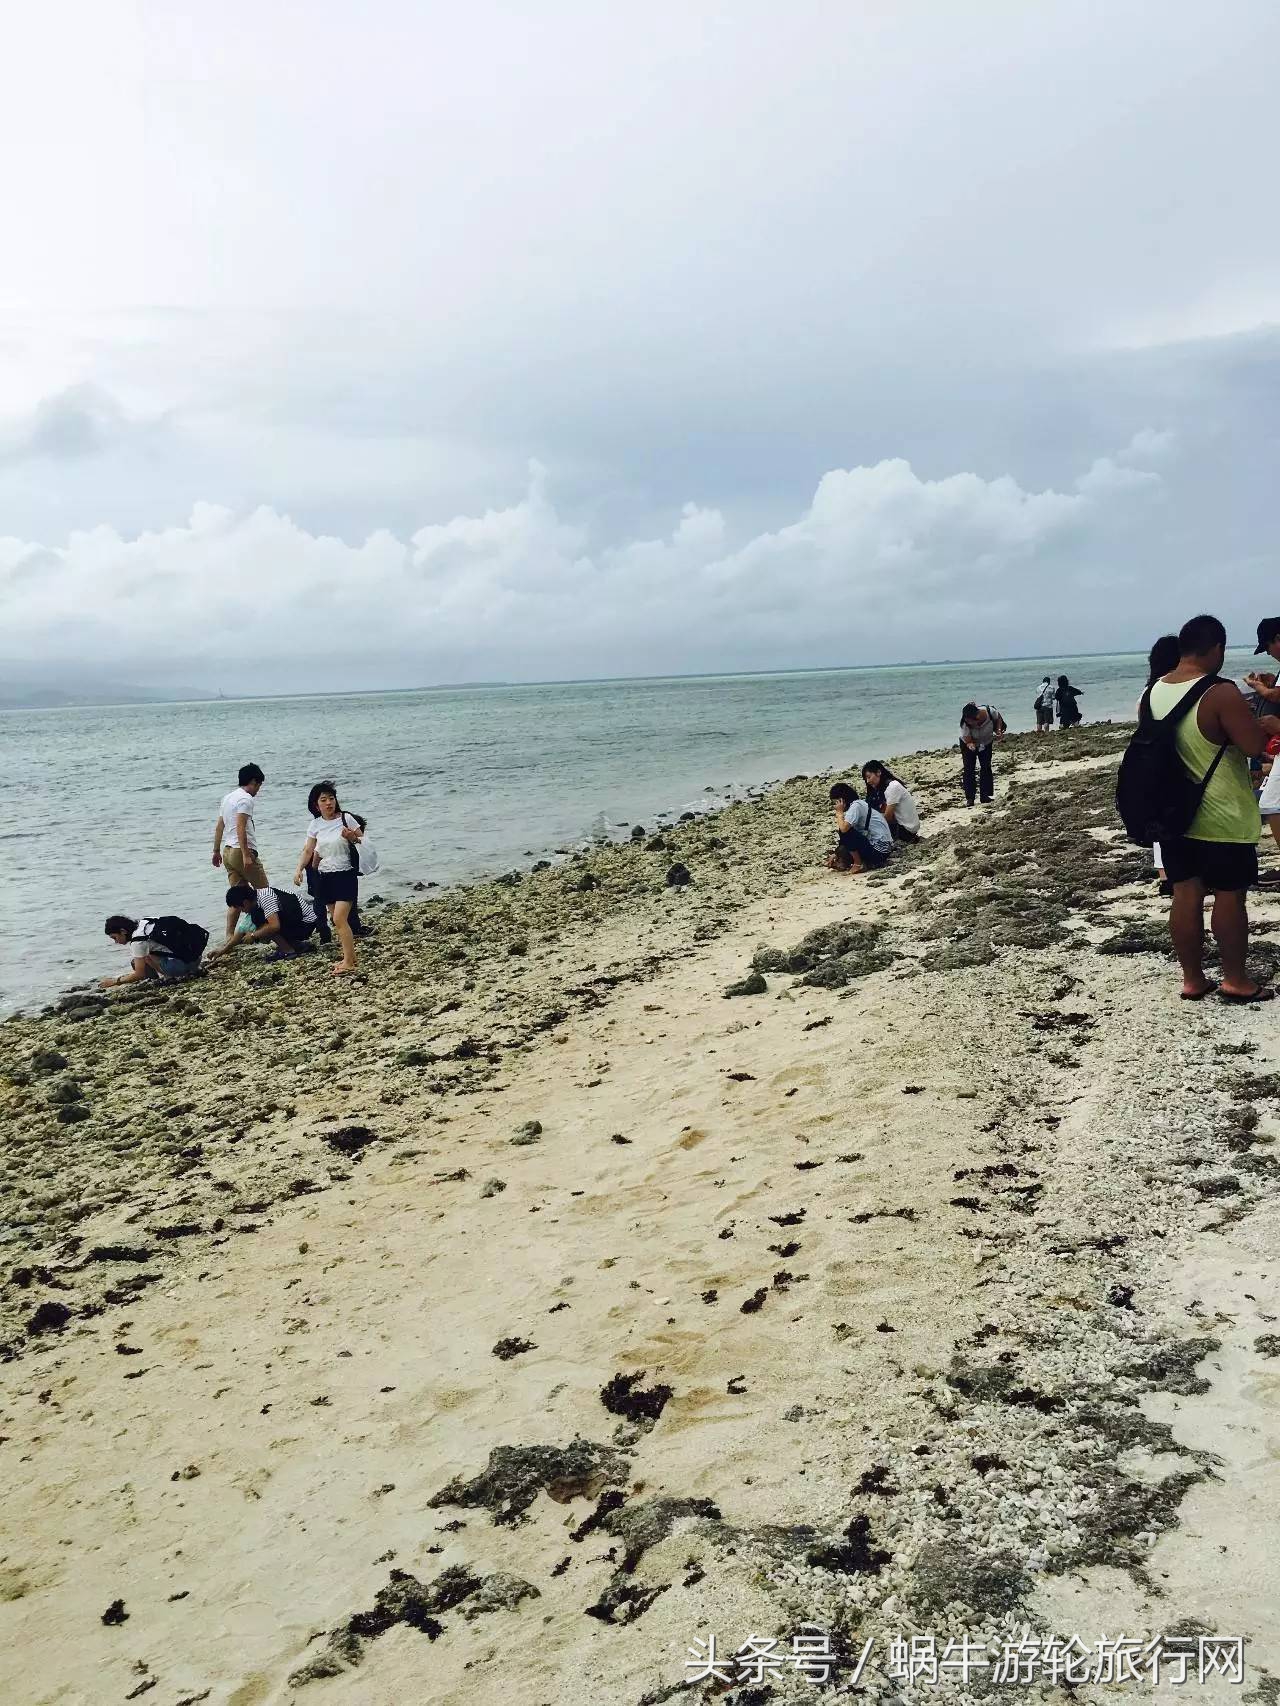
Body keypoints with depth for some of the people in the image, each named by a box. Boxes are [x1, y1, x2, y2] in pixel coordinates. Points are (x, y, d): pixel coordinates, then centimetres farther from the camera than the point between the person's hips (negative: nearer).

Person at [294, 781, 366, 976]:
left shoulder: (346, 818, -7)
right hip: (324, 877, 5)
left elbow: (364, 841, 0)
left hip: (345, 875, -5)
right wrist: (299, 869, -4)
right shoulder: (315, 825, 4)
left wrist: (352, 838, -21)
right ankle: (350, 957, 20)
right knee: (338, 919, 9)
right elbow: (308, 851, 9)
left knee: (339, 919, -13)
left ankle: (348, 962, -6)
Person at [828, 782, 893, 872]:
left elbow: (843, 828, -29)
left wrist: (839, 812, -11)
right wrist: (837, 854, 12)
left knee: (845, 832, -15)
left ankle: (859, 864, -7)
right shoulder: (859, 804, 14)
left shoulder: (856, 805, -14)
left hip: (879, 851, -10)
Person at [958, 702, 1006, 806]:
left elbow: (998, 718, -7)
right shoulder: (964, 723, -36)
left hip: (986, 743, 1)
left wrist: (998, 730, -21)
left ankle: (986, 797, 1)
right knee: (969, 769, -5)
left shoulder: (989, 711, -32)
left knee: (986, 768, -3)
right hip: (969, 744, -1)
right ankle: (969, 798, 1)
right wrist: (970, 744, -53)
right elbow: (968, 741, -30)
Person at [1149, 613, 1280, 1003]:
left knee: (1185, 894, 10)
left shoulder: (1153, 691, 1)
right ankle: (1236, 980, 16)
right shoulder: (1221, 694, -21)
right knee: (1229, 896, 6)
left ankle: (1192, 979, 18)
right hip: (1222, 818, -6)